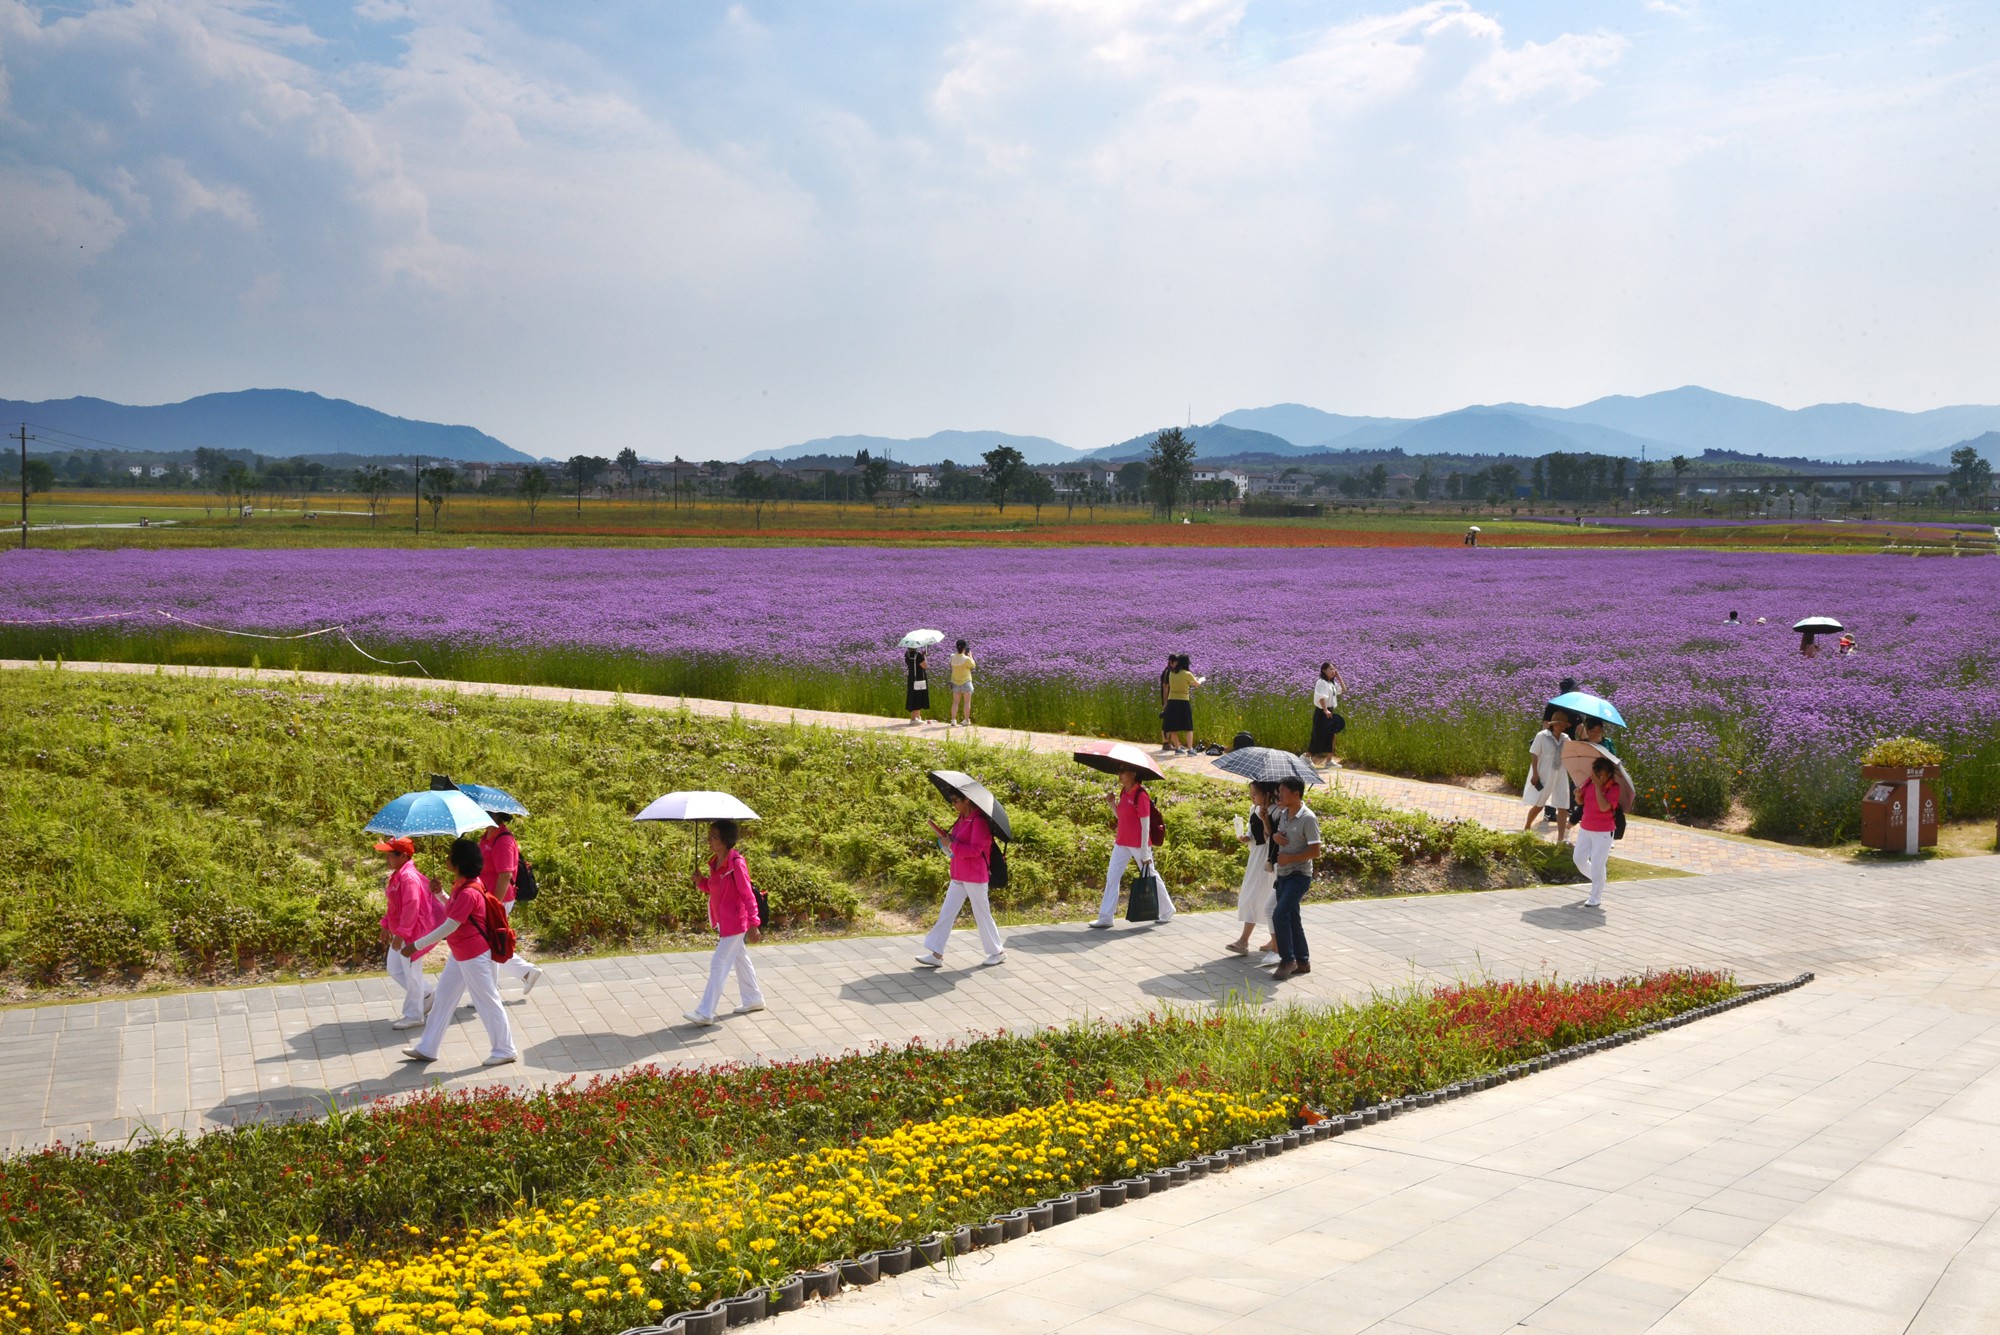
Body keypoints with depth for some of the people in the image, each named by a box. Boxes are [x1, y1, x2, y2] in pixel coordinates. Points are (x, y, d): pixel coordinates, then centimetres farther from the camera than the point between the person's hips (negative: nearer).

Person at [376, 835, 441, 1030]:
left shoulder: (408, 877, -23)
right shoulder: (397, 875, 9)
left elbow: (411, 907, -26)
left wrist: (401, 934, -25)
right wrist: (386, 926, 18)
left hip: (412, 932, -11)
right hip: (400, 932, 11)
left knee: (412, 973, 0)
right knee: (395, 970, 17)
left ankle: (414, 1016, 12)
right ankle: (429, 993, 30)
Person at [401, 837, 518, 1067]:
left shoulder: (468, 893, -27)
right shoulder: (461, 886, 4)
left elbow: (449, 927, -25)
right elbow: (451, 911, 19)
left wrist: (416, 946, -19)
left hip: (474, 956, -11)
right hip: (460, 954, 11)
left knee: (487, 1001, 2)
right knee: (442, 998, 15)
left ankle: (505, 1050, 14)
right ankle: (426, 1048, 25)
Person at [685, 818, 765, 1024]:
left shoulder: (736, 864, -22)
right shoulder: (714, 862, 4)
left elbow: (748, 895, -22)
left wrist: (753, 924, -25)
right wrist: (701, 882, -5)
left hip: (735, 922, -9)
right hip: (723, 921, 9)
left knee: (719, 964, -7)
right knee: (740, 959, 20)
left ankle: (706, 1013, -4)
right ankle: (753, 1000, 35)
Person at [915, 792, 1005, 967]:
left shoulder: (979, 821, -17)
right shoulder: (962, 820, 11)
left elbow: (975, 849, -24)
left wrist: (952, 845, -20)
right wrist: (947, 838, 1)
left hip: (975, 877, -9)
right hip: (959, 876, 9)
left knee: (982, 914, 3)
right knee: (946, 914, 4)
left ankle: (998, 952, 19)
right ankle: (936, 954, 4)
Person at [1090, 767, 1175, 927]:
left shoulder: (1140, 795, -17)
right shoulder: (1123, 792, 7)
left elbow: (1145, 825, -17)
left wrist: (1145, 854, -17)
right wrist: (1112, 802, -2)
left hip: (1139, 844, -8)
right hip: (1122, 842, 8)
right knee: (1111, 878, 3)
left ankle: (1167, 912, 25)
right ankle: (1106, 917, 7)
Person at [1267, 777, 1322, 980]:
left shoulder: (1308, 818, -16)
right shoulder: (1283, 814, 8)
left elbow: (1315, 851, -18)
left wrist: (1289, 858, -19)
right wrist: (1275, 835, 0)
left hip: (1299, 876, -8)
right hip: (1282, 875, 8)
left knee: (1280, 914, -17)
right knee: (1292, 918, 12)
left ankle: (1288, 960, -8)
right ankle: (1302, 962, 21)